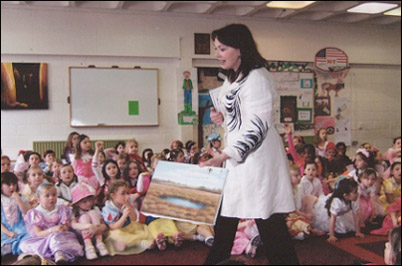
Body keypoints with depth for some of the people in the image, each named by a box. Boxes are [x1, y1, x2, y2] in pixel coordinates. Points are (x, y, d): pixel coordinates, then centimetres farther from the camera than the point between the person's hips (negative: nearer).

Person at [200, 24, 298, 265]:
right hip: (237, 159, 10)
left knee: (269, 222, -2)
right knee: (225, 218, 17)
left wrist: (223, 156, -26)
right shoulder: (233, 79, 15)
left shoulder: (257, 77, -15)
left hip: (257, 158, -10)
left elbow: (257, 126, -22)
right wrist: (222, 119, 6)